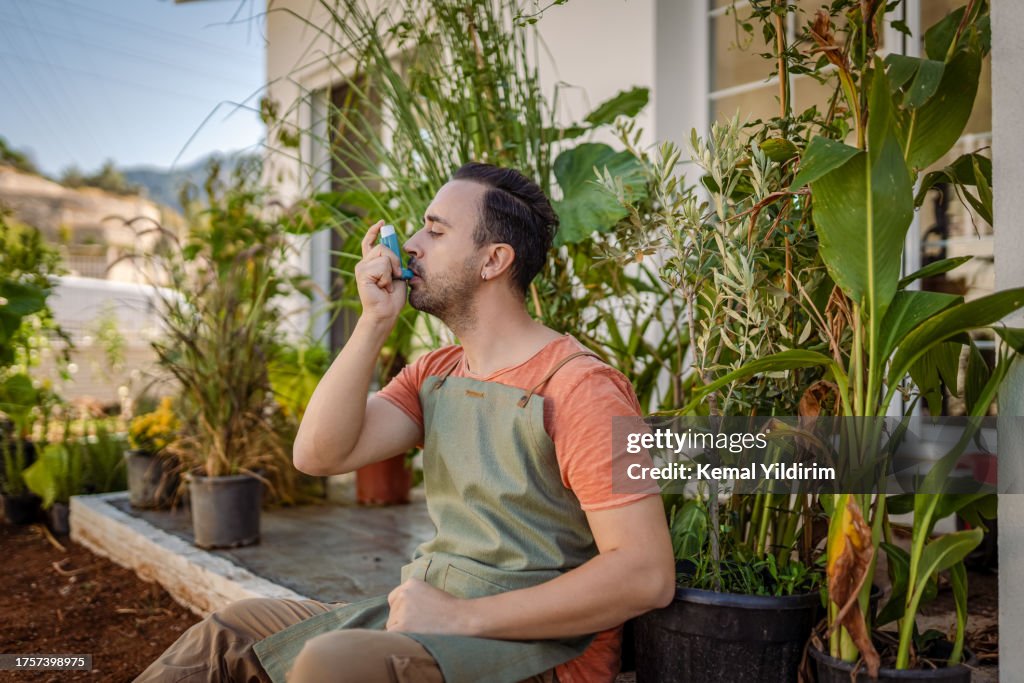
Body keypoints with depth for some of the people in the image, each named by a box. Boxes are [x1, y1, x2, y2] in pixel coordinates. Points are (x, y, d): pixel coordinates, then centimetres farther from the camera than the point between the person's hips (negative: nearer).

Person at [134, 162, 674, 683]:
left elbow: (647, 575, -23)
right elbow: (318, 455, -2)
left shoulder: (579, 387, -17)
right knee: (234, 628, 7)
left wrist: (463, 615, -23)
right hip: (426, 617, 8)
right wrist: (374, 323, -9)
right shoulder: (434, 374, 7)